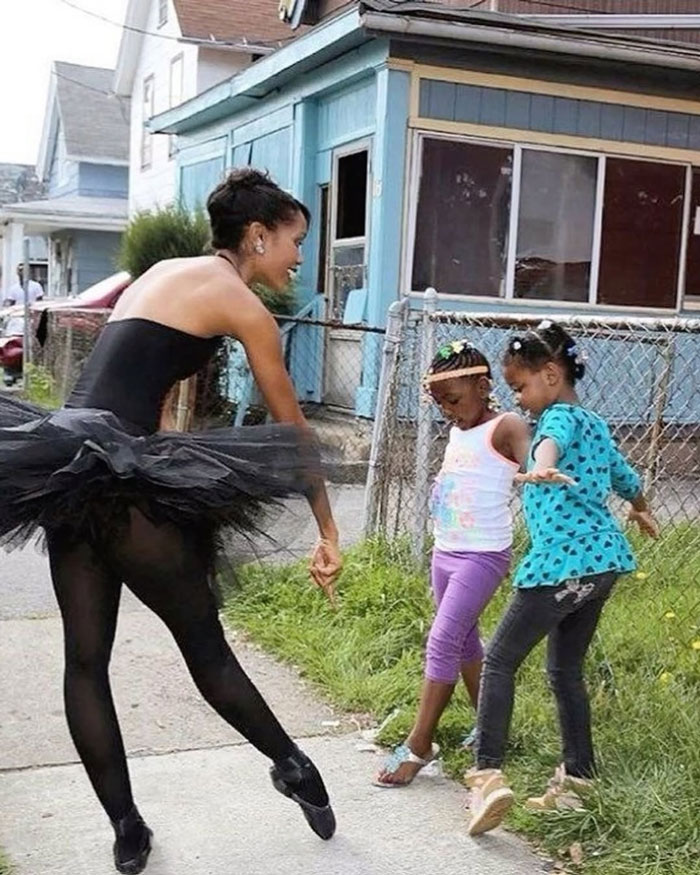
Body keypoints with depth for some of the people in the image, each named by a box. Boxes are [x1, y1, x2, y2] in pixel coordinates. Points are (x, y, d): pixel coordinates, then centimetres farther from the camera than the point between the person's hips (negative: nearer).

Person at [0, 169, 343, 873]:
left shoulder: (165, 271, 21)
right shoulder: (242, 306, -3)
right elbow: (292, 432, 0)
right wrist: (328, 533, 7)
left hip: (65, 459, 9)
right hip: (115, 474, -9)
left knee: (85, 658, 10)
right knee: (203, 641, 7)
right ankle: (293, 766, 25)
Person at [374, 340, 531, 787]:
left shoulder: (505, 428, -13)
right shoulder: (458, 432, 13)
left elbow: (533, 456, -33)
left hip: (484, 555, -9)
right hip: (445, 551, 9)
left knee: (443, 641, -10)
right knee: (464, 639, 16)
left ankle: (420, 745, -2)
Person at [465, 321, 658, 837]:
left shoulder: (559, 417, -5)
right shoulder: (596, 425, 21)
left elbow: (553, 441, -32)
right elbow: (626, 479, 37)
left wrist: (540, 468, -54)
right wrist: (640, 511, 58)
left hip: (560, 562, -9)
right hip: (604, 559, 9)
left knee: (500, 661, -4)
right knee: (567, 669, 18)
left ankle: (489, 775, -13)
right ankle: (577, 780, 22)